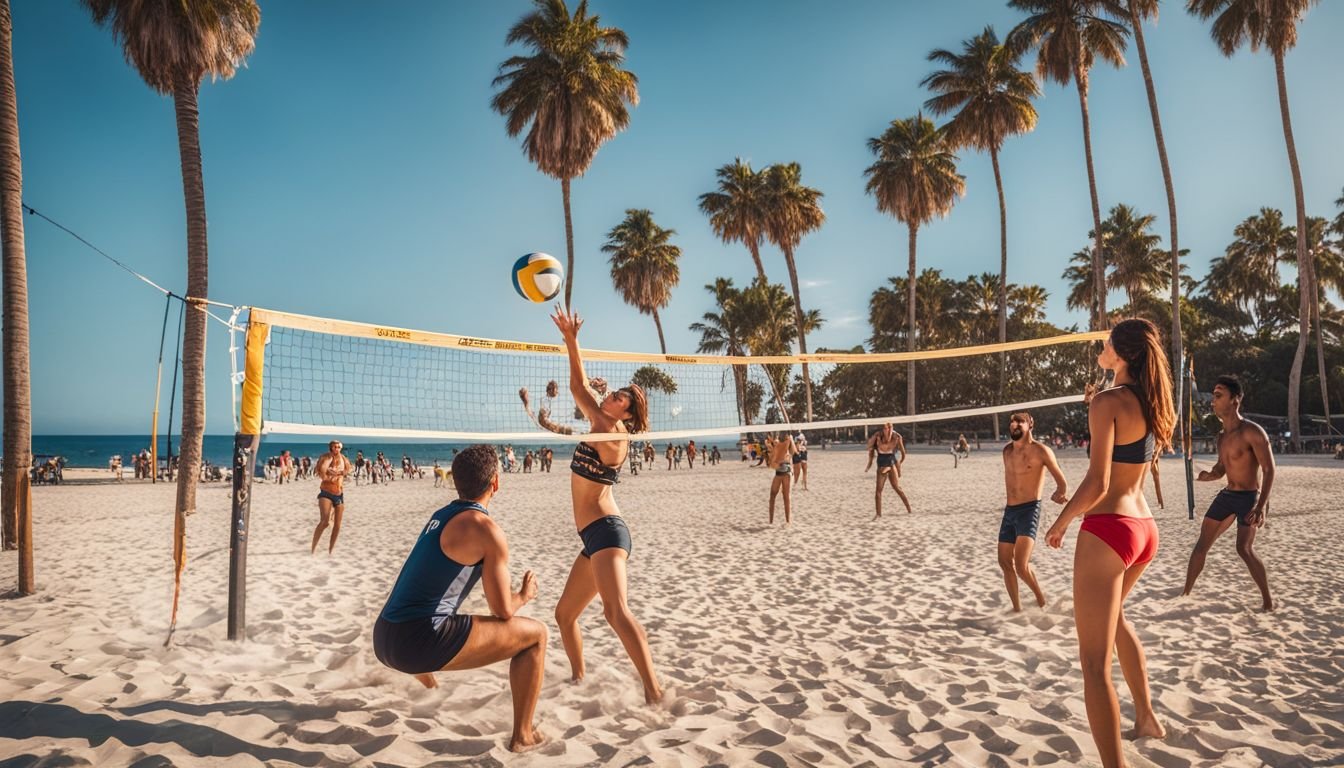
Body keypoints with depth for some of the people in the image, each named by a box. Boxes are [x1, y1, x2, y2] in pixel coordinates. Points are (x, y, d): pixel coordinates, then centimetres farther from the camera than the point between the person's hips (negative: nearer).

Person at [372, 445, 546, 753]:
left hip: (384, 639, 9)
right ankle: (523, 735, 9)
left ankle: (426, 677, 72)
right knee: (535, 633, 2)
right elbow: (504, 611, -7)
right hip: (420, 643, -9)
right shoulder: (487, 531, -11)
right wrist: (524, 595, 16)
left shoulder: (439, 516, 15)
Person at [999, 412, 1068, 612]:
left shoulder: (1041, 451, -7)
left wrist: (1060, 494, -27)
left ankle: (1039, 595, 11)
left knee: (1021, 566, -16)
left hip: (1029, 511, -7)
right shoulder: (1007, 451, 12)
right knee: (1005, 562, 8)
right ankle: (1016, 607, 22)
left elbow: (1061, 482, -6)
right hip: (1009, 511, 7)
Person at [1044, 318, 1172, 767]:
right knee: (1114, 616, 34)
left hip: (1108, 529, -9)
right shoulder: (1153, 404, 8)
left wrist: (1061, 523, -5)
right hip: (1144, 528, 9)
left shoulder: (1108, 402, -16)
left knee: (1094, 660, -4)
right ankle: (1146, 717, 45)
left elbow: (1096, 484, -21)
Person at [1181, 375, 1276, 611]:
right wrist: (1209, 475, -5)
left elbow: (1269, 470, -21)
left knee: (1244, 548, -21)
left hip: (1250, 497, -8)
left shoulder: (1252, 432, -17)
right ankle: (1186, 592, 18)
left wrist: (1261, 507, -30)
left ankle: (1268, 600, -8)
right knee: (1202, 543, 8)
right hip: (1227, 495, 8)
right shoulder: (1222, 436, 9)